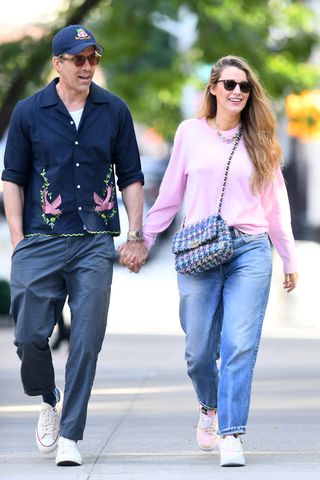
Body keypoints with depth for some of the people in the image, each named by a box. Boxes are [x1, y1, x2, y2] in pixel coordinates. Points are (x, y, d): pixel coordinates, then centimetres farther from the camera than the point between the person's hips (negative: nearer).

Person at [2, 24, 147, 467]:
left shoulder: (114, 111, 7)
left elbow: (131, 177, 12)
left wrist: (135, 236, 4)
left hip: (95, 243, 1)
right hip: (42, 242, -1)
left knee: (87, 341, -3)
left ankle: (69, 435, 3)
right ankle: (48, 401, 26)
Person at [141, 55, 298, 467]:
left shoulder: (259, 141, 10)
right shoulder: (190, 133, 7)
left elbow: (275, 202, 15)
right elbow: (170, 195, 14)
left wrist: (289, 258, 16)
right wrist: (143, 240, 14)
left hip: (250, 251, 0)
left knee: (240, 346, -11)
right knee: (198, 351, 2)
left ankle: (231, 435, -9)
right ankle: (210, 407, 33)